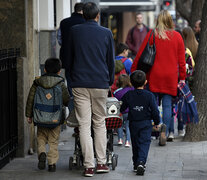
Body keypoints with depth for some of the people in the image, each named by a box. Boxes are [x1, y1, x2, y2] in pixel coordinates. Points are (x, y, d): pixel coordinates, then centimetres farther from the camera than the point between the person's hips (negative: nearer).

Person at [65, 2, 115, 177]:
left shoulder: (74, 31, 2)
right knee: (100, 123, 12)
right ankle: (101, 162, 11)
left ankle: (89, 166, -4)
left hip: (79, 84, 0)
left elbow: (69, 58, 10)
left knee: (84, 125, -1)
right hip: (100, 84, 0)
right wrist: (110, 81, 20)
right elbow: (111, 61, 8)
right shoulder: (106, 33, 1)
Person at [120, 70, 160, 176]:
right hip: (146, 123, -2)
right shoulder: (149, 95, -8)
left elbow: (122, 108, 4)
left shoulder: (128, 95, -3)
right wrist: (157, 122, 7)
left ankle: (136, 164, 20)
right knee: (144, 143, -4)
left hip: (133, 124, 2)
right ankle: (141, 162, -24)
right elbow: (155, 111, -6)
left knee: (135, 143, 15)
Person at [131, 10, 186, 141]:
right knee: (167, 105, 4)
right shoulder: (177, 36, 2)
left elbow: (141, 54, -1)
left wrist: (133, 71, 7)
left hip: (154, 76, -1)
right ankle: (165, 132, 0)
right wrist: (182, 77, 12)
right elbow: (181, 59, 5)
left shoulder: (152, 34, -3)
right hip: (170, 76, 1)